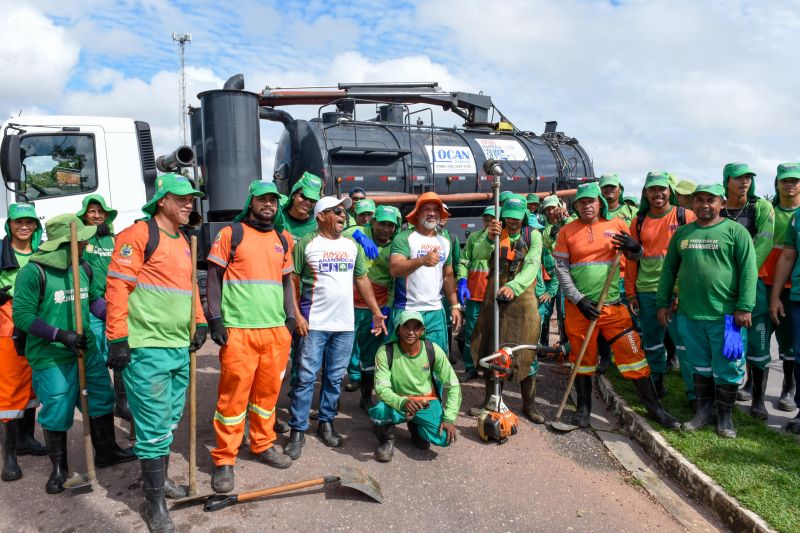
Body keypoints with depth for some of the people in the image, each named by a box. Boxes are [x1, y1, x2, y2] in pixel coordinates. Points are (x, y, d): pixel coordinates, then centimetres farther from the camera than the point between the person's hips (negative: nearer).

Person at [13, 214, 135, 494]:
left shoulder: (83, 268, 2)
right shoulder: (33, 272, -17)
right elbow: (22, 315, -17)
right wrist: (59, 335, -25)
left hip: (87, 350, 6)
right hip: (51, 358, -6)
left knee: (101, 398, 15)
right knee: (57, 412, 5)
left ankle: (106, 452, 35)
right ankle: (59, 468, 27)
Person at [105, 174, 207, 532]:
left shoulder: (183, 242, 17)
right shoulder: (138, 235, -10)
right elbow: (117, 286, -15)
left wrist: (200, 322, 16)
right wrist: (118, 338, -17)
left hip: (180, 347, 8)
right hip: (148, 348, -8)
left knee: (169, 420, 18)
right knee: (154, 426, -2)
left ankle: (159, 477, 35)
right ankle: (155, 502, 10)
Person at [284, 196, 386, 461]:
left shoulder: (352, 245, 11)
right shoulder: (306, 244, -3)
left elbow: (362, 280, 15)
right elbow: (292, 282, -4)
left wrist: (376, 312, 10)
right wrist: (297, 315, -11)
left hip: (345, 324, 4)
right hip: (314, 323, -4)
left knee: (335, 378, 11)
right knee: (306, 377, -1)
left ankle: (326, 422, 25)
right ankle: (297, 430, 8)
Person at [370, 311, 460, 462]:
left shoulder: (433, 350, -13)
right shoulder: (385, 352, -17)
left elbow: (453, 385, -7)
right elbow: (381, 388, -22)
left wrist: (449, 418, -18)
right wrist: (402, 402, -42)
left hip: (426, 403, 2)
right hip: (398, 403, -2)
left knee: (445, 438, -24)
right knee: (379, 411, -36)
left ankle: (416, 428, 13)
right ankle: (386, 439, 2)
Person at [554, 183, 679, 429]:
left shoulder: (617, 224, 3)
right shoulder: (567, 231, 0)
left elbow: (635, 256, 12)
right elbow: (561, 269, -1)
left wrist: (634, 247, -12)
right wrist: (578, 299, -11)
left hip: (612, 304, 1)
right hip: (579, 305, 0)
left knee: (631, 352, 1)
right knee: (583, 356, 9)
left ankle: (654, 407, 13)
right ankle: (584, 407, 25)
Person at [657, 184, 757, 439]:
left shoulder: (735, 231, -3)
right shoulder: (682, 233, 9)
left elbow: (748, 270, -8)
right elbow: (669, 270, 14)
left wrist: (744, 307, -14)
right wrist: (663, 303, 11)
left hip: (725, 316, -3)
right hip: (689, 315, 4)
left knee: (726, 369, 5)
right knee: (700, 366, 15)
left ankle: (725, 415, 23)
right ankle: (703, 410, 30)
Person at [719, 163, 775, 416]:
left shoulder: (762, 207, 0)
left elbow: (763, 244, -12)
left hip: (753, 281, -2)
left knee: (757, 343, -3)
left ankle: (758, 399, 6)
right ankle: (747, 384, 31)